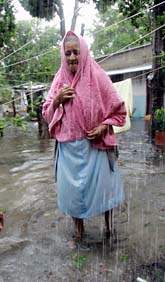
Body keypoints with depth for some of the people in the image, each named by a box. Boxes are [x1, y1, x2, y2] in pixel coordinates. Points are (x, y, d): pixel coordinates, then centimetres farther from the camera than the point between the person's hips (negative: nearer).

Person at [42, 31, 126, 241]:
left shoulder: (98, 77, -6)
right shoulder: (59, 80, 3)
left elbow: (119, 110, -2)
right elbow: (47, 115, 6)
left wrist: (103, 127, -16)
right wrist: (57, 100, -12)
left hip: (96, 145, -2)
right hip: (69, 147, 3)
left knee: (103, 183, 10)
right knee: (72, 185, 12)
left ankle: (107, 221, 38)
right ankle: (78, 224, 36)